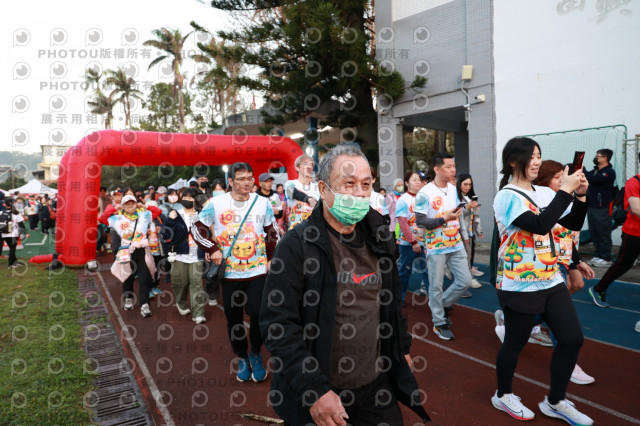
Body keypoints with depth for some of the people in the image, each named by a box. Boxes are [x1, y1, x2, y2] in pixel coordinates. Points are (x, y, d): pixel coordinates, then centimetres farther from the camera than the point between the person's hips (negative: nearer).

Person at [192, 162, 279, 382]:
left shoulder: (262, 202, 1)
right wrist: (212, 250, -6)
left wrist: (271, 258, 5)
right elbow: (197, 228, 2)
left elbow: (273, 233, 10)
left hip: (258, 271, 0)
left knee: (258, 314, -5)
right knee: (234, 318, 11)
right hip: (229, 273, 0)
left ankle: (256, 354, 23)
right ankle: (241, 357, 33)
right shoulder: (216, 203, -5)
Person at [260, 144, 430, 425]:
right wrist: (314, 391, -21)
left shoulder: (377, 239, 3)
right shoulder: (297, 245, -17)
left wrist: (402, 347, 17)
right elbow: (278, 325, -20)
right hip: (318, 396, -4)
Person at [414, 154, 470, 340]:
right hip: (436, 247, -6)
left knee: (465, 281, 5)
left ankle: (442, 304, 30)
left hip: (456, 245, 6)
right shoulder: (425, 193, -15)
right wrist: (444, 219, -24)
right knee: (436, 286, 5)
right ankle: (439, 323, 21)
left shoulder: (453, 189, 8)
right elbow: (420, 220, -17)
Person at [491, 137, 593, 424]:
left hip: (551, 280, 7)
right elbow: (540, 225, -27)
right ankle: (503, 396, 31)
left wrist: (580, 195, -4)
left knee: (573, 338, 8)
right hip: (520, 285, -7)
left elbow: (573, 225, 10)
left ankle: (555, 401, 27)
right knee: (515, 343, 7)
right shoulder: (507, 197, -14)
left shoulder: (545, 194, 7)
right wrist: (565, 191, -22)